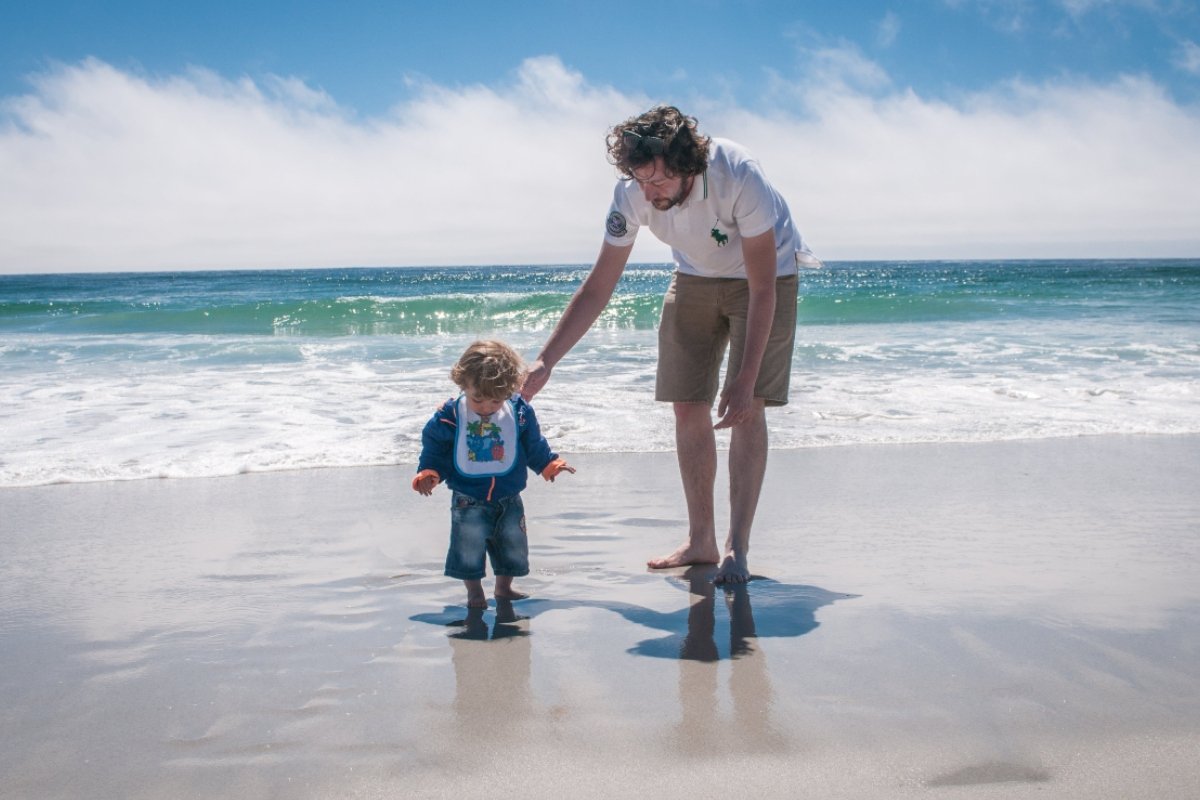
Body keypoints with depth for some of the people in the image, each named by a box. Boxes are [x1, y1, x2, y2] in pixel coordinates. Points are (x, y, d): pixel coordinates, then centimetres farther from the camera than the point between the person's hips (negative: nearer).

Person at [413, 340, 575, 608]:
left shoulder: (520, 412, -8)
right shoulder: (449, 416, -13)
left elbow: (534, 446, 6)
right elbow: (434, 448, -3)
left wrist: (551, 464, 1)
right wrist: (429, 474, -16)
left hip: (508, 500, 2)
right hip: (468, 501, -2)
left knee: (512, 546, 13)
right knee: (468, 548, -3)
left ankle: (503, 588, 34)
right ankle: (474, 592, 17)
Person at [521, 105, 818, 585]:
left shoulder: (738, 177, -37)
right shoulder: (632, 194, -24)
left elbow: (763, 289, -31)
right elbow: (598, 288, -16)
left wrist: (745, 379, -34)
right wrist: (545, 361, -22)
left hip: (765, 274, -4)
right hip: (695, 278, 4)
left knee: (748, 409, -14)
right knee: (688, 406, -1)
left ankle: (737, 549, -11)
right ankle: (700, 541, 9)